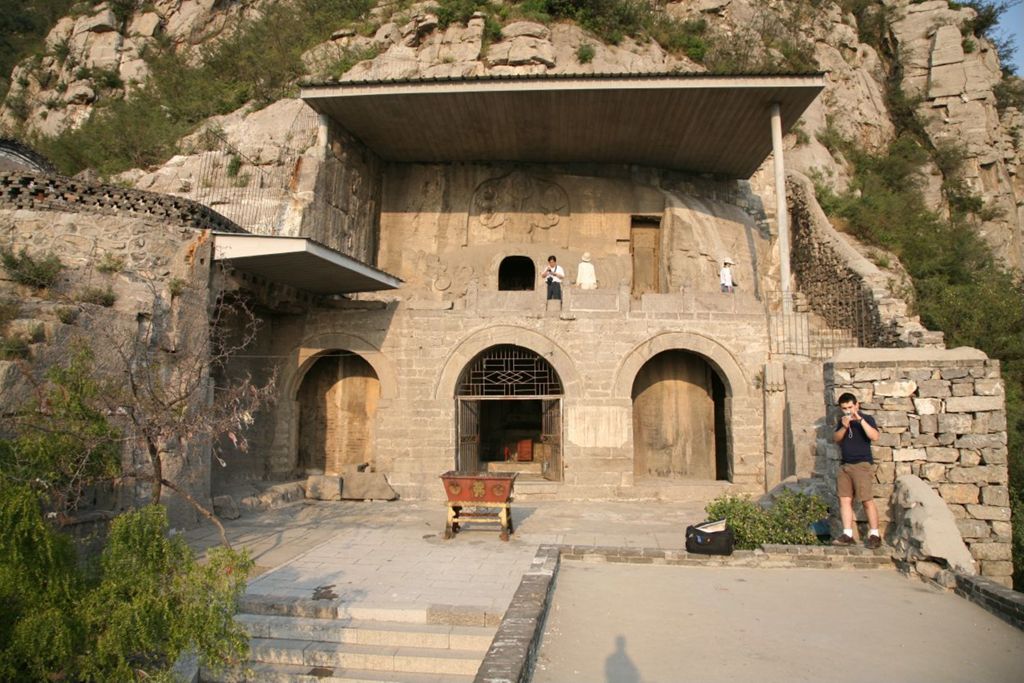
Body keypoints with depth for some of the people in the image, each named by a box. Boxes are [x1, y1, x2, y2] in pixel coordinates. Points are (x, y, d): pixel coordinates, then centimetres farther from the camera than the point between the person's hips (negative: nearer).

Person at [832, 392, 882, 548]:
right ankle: (847, 535, 0)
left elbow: (874, 436, -17)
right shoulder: (841, 421, 16)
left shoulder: (867, 419, -1)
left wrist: (860, 419, -24)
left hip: (862, 464, -5)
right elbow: (835, 439, 5)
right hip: (845, 465, 6)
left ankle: (874, 535, 1)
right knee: (844, 500, -1)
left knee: (867, 500, -7)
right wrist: (844, 427, -12)